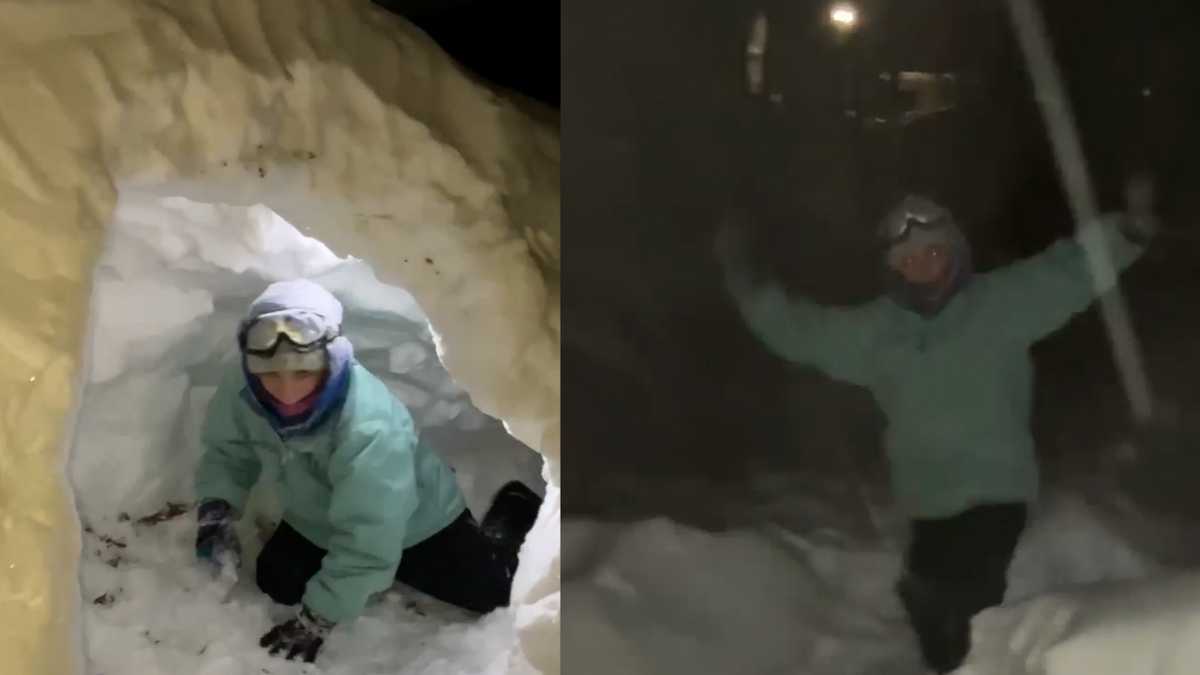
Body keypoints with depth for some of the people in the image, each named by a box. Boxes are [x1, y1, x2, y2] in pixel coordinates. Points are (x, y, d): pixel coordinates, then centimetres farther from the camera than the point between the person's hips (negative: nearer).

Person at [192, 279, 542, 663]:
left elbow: (367, 542, -40)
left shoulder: (370, 425, -46)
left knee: (487, 591, 1)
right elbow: (228, 452, -9)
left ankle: (512, 510, 32)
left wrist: (317, 619, -34)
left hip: (414, 524, -5)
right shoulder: (242, 389, -28)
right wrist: (216, 509, -28)